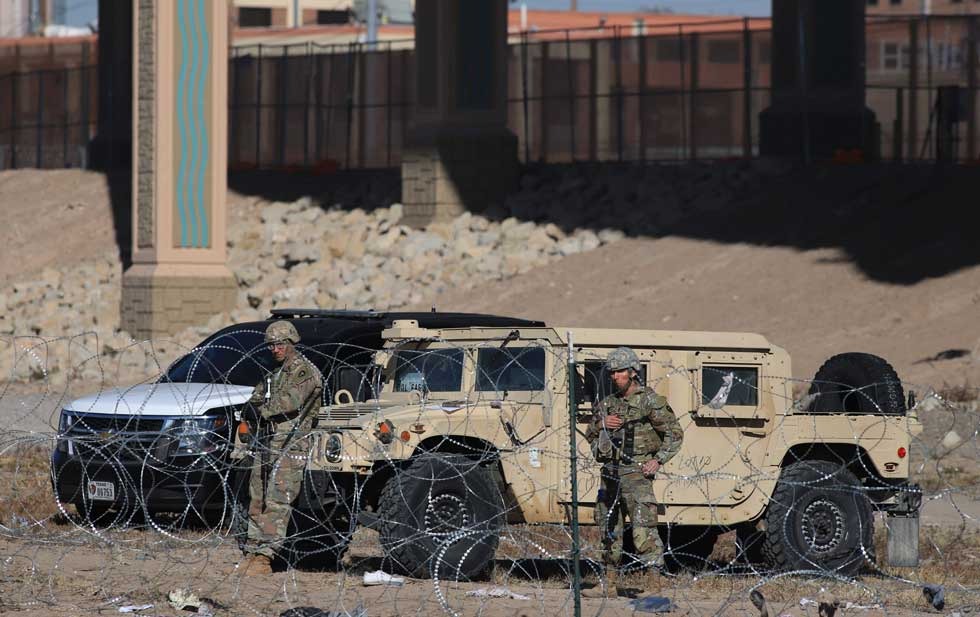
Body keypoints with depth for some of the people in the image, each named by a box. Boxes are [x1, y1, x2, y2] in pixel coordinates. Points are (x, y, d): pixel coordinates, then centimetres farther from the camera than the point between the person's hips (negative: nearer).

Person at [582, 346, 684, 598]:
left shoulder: (649, 401, -4)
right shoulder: (608, 403, 16)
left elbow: (675, 433, -3)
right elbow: (590, 435, 22)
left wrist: (658, 460, -13)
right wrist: (602, 423, 0)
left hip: (636, 474, -7)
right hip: (610, 473, 7)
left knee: (643, 532, -15)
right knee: (609, 530, 10)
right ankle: (610, 584, 17)